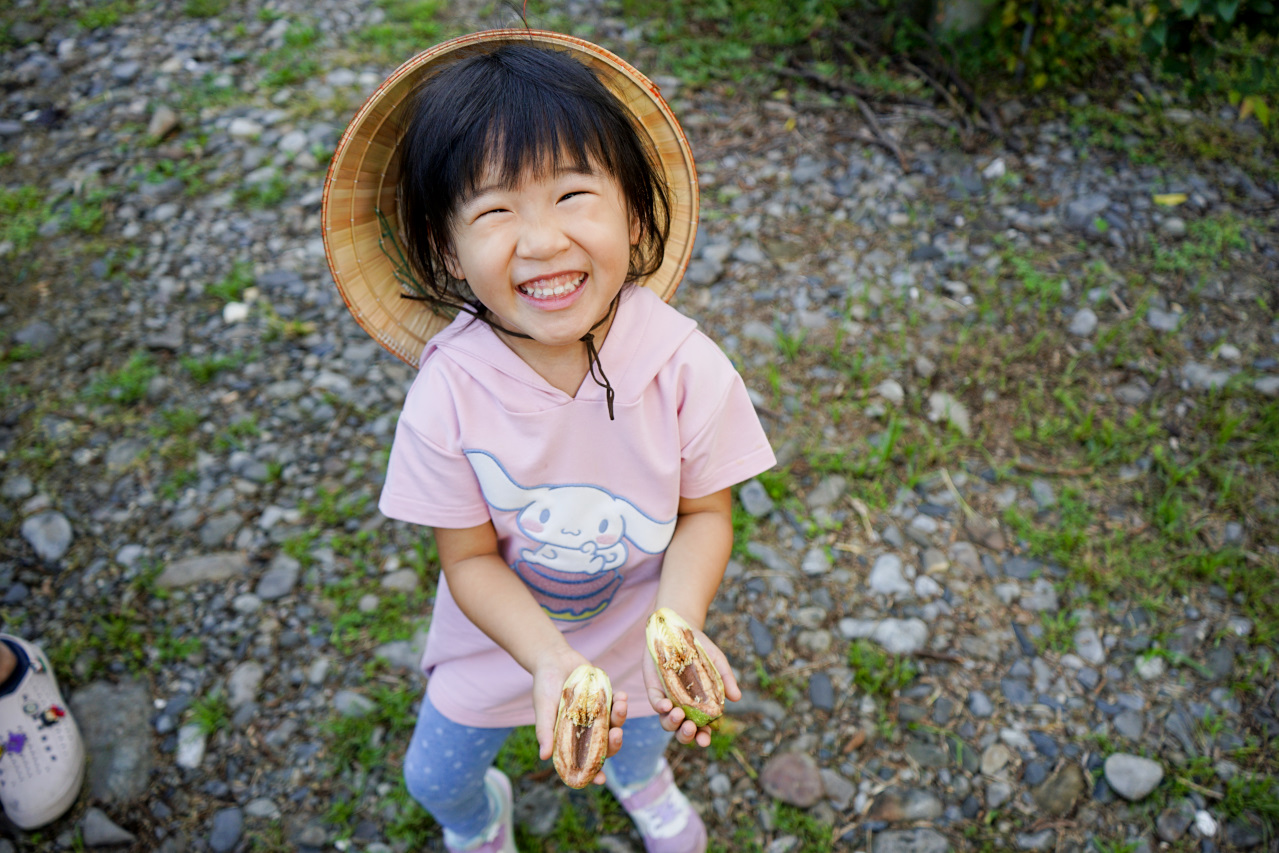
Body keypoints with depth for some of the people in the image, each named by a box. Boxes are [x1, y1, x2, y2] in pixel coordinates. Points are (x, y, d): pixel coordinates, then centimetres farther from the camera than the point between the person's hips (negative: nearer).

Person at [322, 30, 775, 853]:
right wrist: (552, 660, -35)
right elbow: (471, 559, -19)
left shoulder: (686, 368, -31)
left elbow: (705, 514, -16)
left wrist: (678, 624, -35)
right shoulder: (448, 395, -31)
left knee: (642, 734, 31)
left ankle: (639, 774, 72)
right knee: (436, 777, 20)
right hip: (503, 638, 0)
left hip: (638, 629, 1)